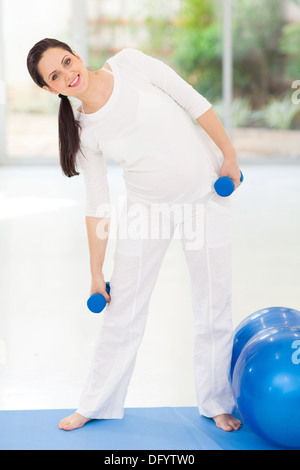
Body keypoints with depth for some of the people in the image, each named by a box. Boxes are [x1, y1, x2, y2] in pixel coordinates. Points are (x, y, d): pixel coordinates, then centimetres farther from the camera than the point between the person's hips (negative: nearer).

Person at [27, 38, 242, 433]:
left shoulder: (129, 63, -12)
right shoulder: (83, 131, -7)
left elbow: (194, 102, -7)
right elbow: (98, 206, -2)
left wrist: (229, 155, -7)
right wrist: (96, 273, 0)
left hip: (205, 194, -1)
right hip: (149, 205, 1)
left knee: (214, 307, 6)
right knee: (124, 310, 7)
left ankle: (216, 403, 24)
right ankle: (98, 404, 26)